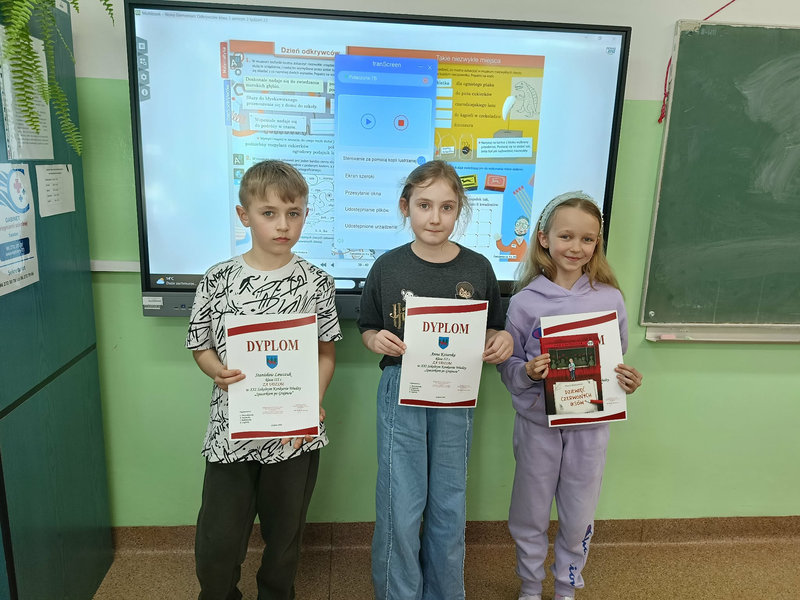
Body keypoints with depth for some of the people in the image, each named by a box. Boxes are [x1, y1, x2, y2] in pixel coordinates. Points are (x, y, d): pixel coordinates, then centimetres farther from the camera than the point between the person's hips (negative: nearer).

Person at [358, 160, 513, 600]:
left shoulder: (477, 268, -1)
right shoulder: (388, 267, -3)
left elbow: (491, 331, 9)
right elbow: (367, 328, 6)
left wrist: (501, 341, -13)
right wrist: (376, 340, -15)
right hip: (401, 391, -1)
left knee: (449, 505, 15)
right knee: (401, 507, 4)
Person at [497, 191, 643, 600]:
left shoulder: (610, 298, -4)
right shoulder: (525, 301, -9)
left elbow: (617, 362, 7)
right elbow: (507, 366, -4)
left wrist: (628, 381, -12)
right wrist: (527, 372, -24)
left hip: (590, 424, 1)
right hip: (538, 423, -1)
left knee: (579, 517, 15)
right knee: (530, 514, 15)